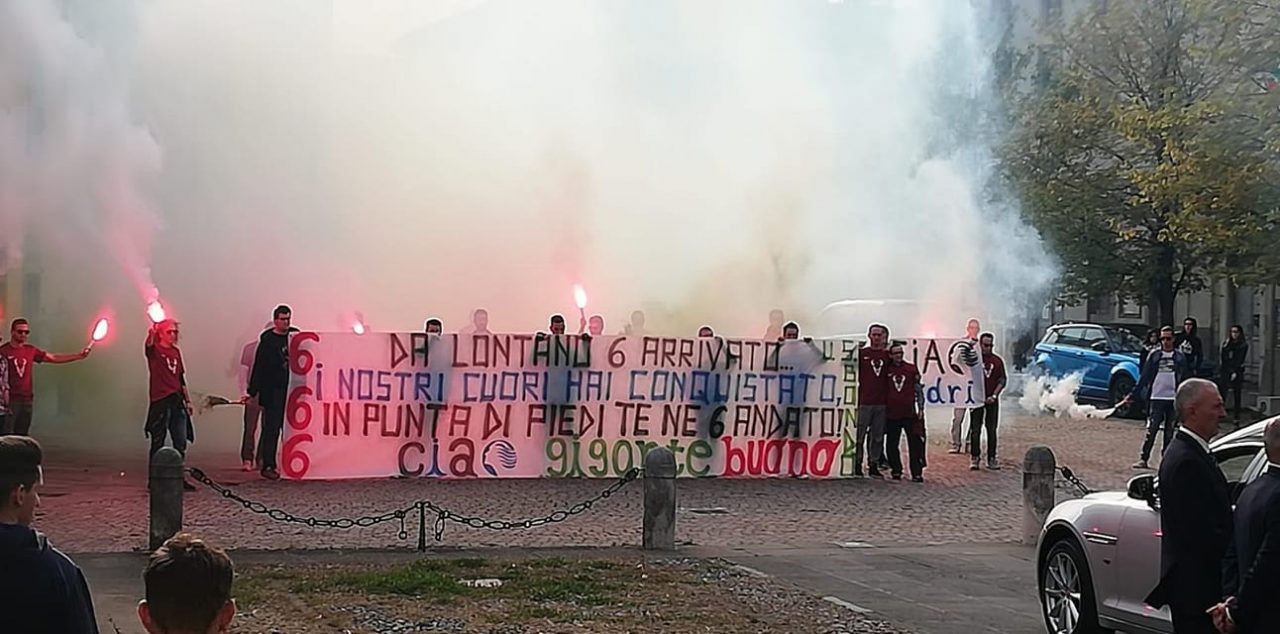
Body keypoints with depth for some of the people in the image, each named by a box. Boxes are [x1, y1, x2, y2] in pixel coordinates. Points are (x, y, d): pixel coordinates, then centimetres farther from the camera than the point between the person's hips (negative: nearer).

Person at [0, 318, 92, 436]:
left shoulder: (31, 350, 11)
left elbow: (54, 358, 13)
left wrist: (78, 356, 5)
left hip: (27, 401, 5)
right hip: (10, 400, -5)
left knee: (22, 436, 9)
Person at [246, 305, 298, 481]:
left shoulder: (295, 335, 7)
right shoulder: (267, 340, -4)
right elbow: (259, 367, -5)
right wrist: (252, 391, -9)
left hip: (292, 390, 4)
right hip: (273, 392, -4)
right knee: (272, 429, -2)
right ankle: (268, 466, 1)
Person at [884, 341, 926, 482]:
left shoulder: (911, 369, 4)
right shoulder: (887, 371, 6)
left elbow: (919, 389, 8)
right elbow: (882, 391, 14)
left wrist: (920, 409, 3)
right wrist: (883, 409, 9)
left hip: (910, 413, -1)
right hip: (892, 414, 1)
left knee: (915, 444, -4)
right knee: (892, 445, 5)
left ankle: (916, 473, -2)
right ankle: (896, 471, 18)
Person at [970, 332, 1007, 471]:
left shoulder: (997, 360, 5)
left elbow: (1002, 380, 4)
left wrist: (994, 395, -8)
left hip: (992, 400, 2)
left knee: (992, 430, 6)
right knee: (975, 430, 0)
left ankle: (991, 458, 11)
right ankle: (974, 458, 5)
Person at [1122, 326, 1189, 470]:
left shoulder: (1179, 357, 7)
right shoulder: (1154, 355, 5)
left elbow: (1184, 379, 10)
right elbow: (1144, 377, 7)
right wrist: (1132, 395, 2)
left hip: (1173, 399, 1)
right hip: (1156, 398, -1)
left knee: (1169, 431, 5)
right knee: (1151, 430, -7)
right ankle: (1143, 459, -8)